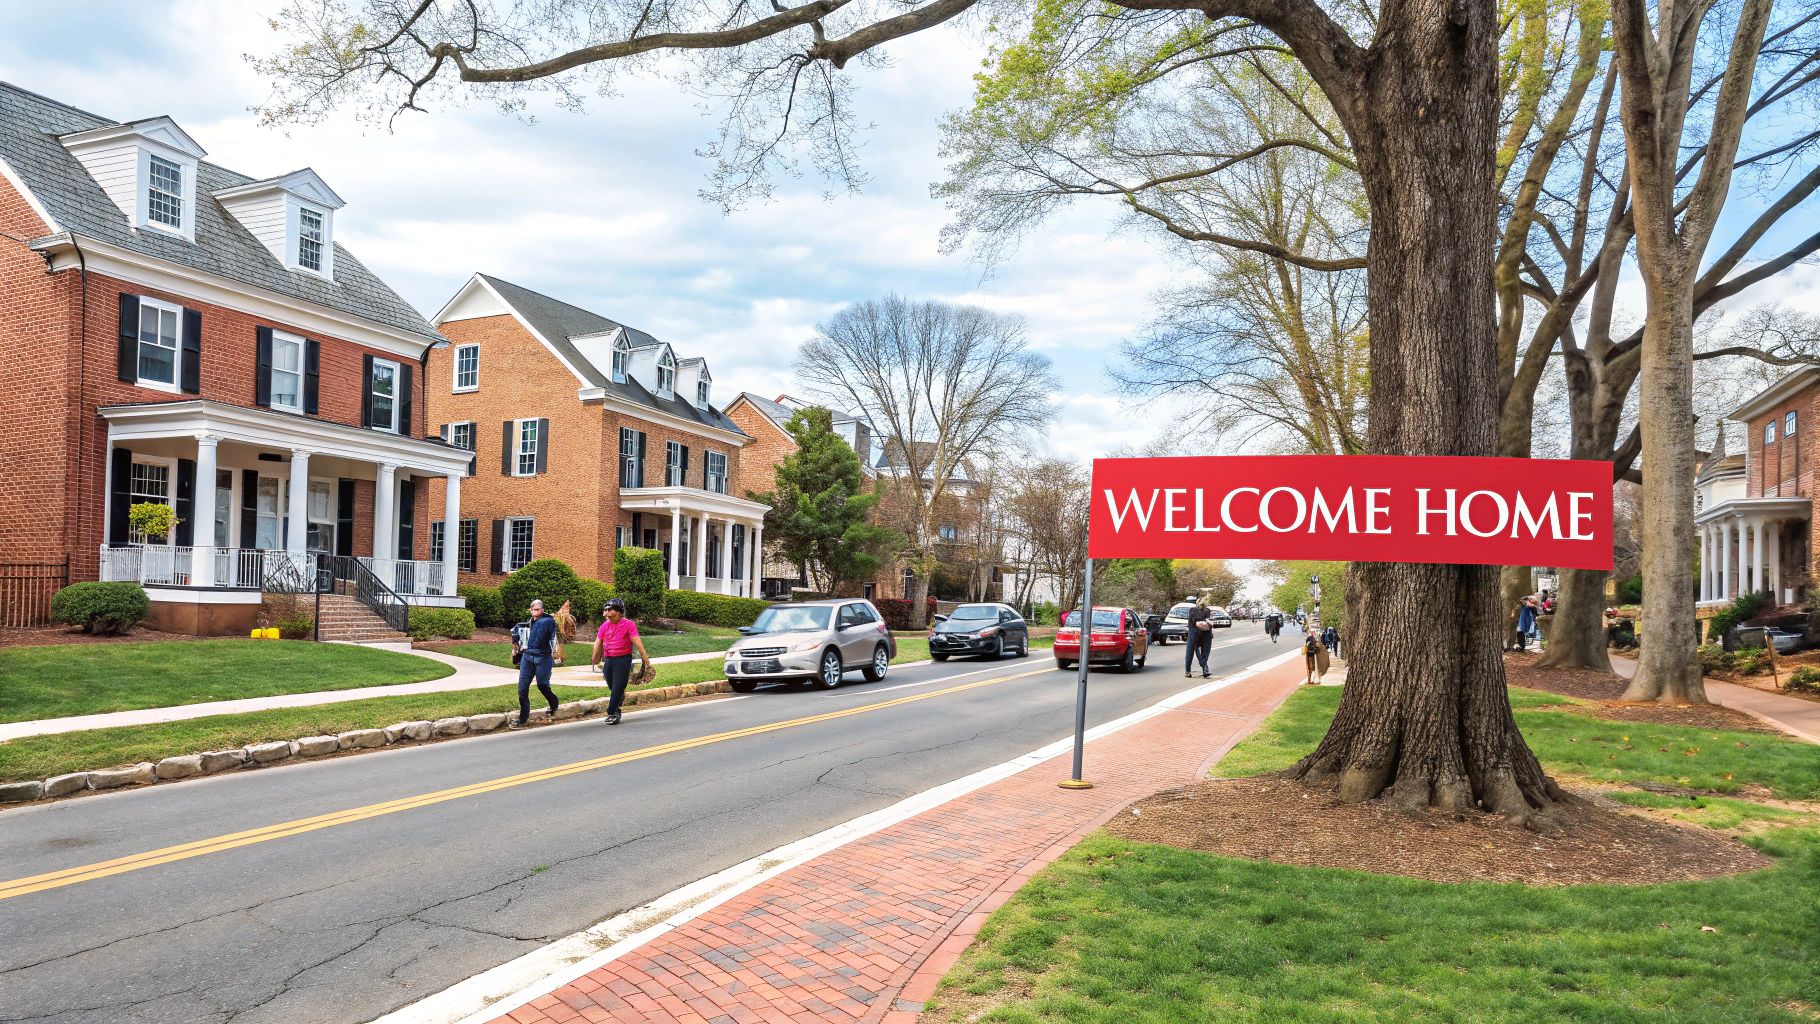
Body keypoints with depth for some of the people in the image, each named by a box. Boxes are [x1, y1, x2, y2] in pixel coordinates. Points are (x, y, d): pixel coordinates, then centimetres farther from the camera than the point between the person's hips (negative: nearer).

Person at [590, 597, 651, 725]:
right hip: (608, 660, 5)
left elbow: (637, 641, -13)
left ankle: (611, 713, 0)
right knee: (612, 687, 12)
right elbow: (598, 642, 13)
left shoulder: (628, 624, -8)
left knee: (617, 688, -6)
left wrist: (645, 658, -18)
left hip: (623, 659, -5)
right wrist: (594, 660, 16)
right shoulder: (605, 626, 7)